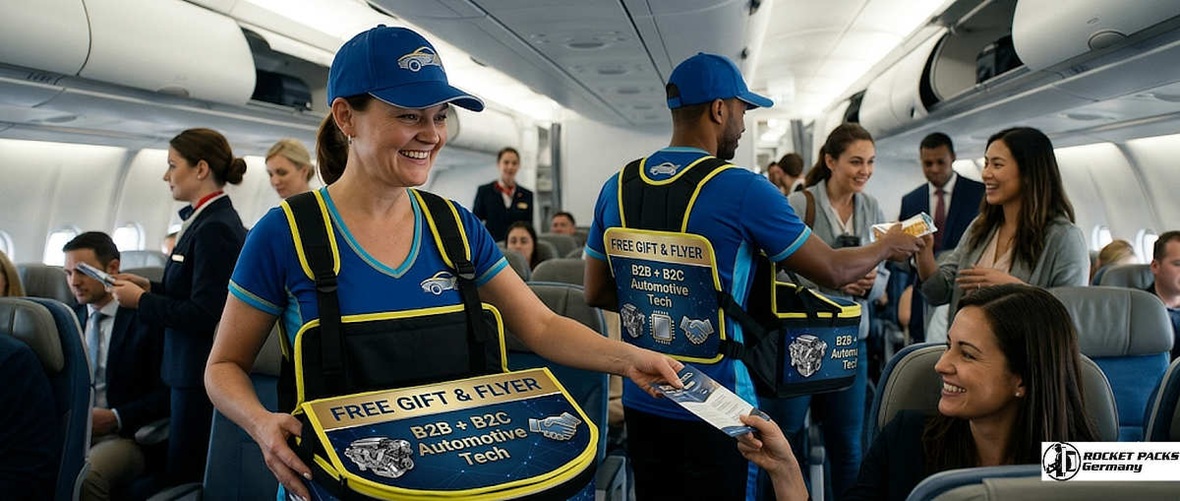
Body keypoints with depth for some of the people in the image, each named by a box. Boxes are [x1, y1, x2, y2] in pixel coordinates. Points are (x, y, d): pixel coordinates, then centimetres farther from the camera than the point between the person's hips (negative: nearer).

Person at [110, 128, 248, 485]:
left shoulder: (214, 228, -20)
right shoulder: (206, 220, 10)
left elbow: (204, 314, -22)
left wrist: (141, 301, -11)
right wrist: (151, 287, 8)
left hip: (201, 375, -10)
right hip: (197, 368, 10)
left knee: (187, 477, 1)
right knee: (189, 472, 17)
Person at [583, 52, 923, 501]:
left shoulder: (617, 188, 0)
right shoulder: (743, 191, -15)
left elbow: (596, 292, 7)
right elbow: (833, 270, -5)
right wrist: (888, 247, 15)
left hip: (641, 401, 5)